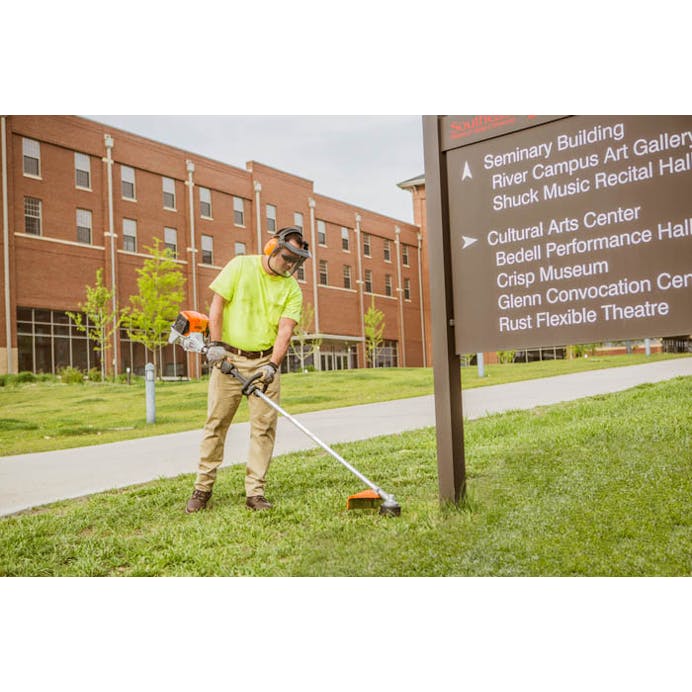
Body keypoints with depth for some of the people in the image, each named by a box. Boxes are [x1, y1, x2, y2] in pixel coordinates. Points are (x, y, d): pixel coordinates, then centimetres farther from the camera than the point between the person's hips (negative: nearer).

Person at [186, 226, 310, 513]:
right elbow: (217, 303, -4)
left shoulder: (292, 288, 2)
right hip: (228, 357, -2)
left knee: (264, 426, -2)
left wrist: (273, 365, -22)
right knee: (216, 422, 3)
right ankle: (203, 487, 15)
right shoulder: (241, 266, -2)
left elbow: (285, 330, -8)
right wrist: (216, 343, -13)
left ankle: (255, 492, 6)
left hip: (265, 362, 2)